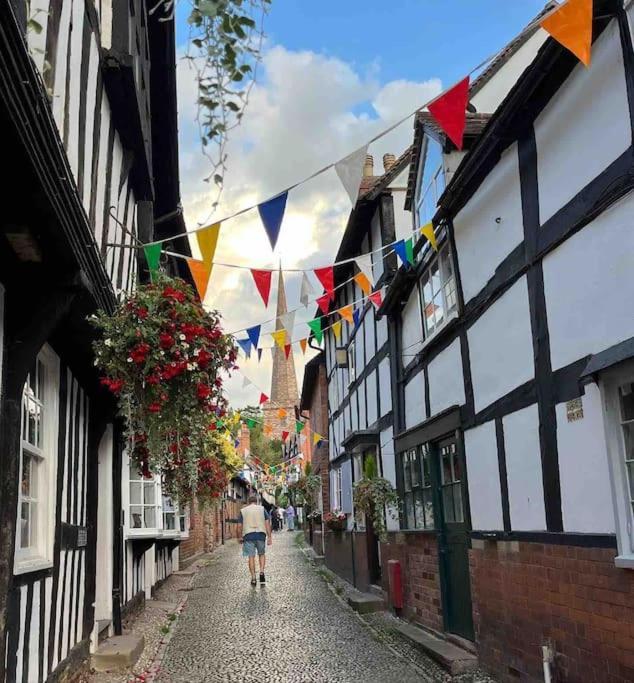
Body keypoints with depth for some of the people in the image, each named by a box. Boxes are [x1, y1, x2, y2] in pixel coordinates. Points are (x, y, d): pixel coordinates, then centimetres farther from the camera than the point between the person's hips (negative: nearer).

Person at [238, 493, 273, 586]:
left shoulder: (243, 511, 7)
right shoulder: (262, 509, 7)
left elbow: (240, 526, 5)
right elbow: (267, 523, 1)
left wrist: (240, 537, 17)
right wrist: (269, 537, 2)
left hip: (248, 536, 0)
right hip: (261, 534, 1)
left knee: (251, 556, 4)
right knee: (261, 554, 18)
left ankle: (253, 578, 4)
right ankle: (261, 572, 2)